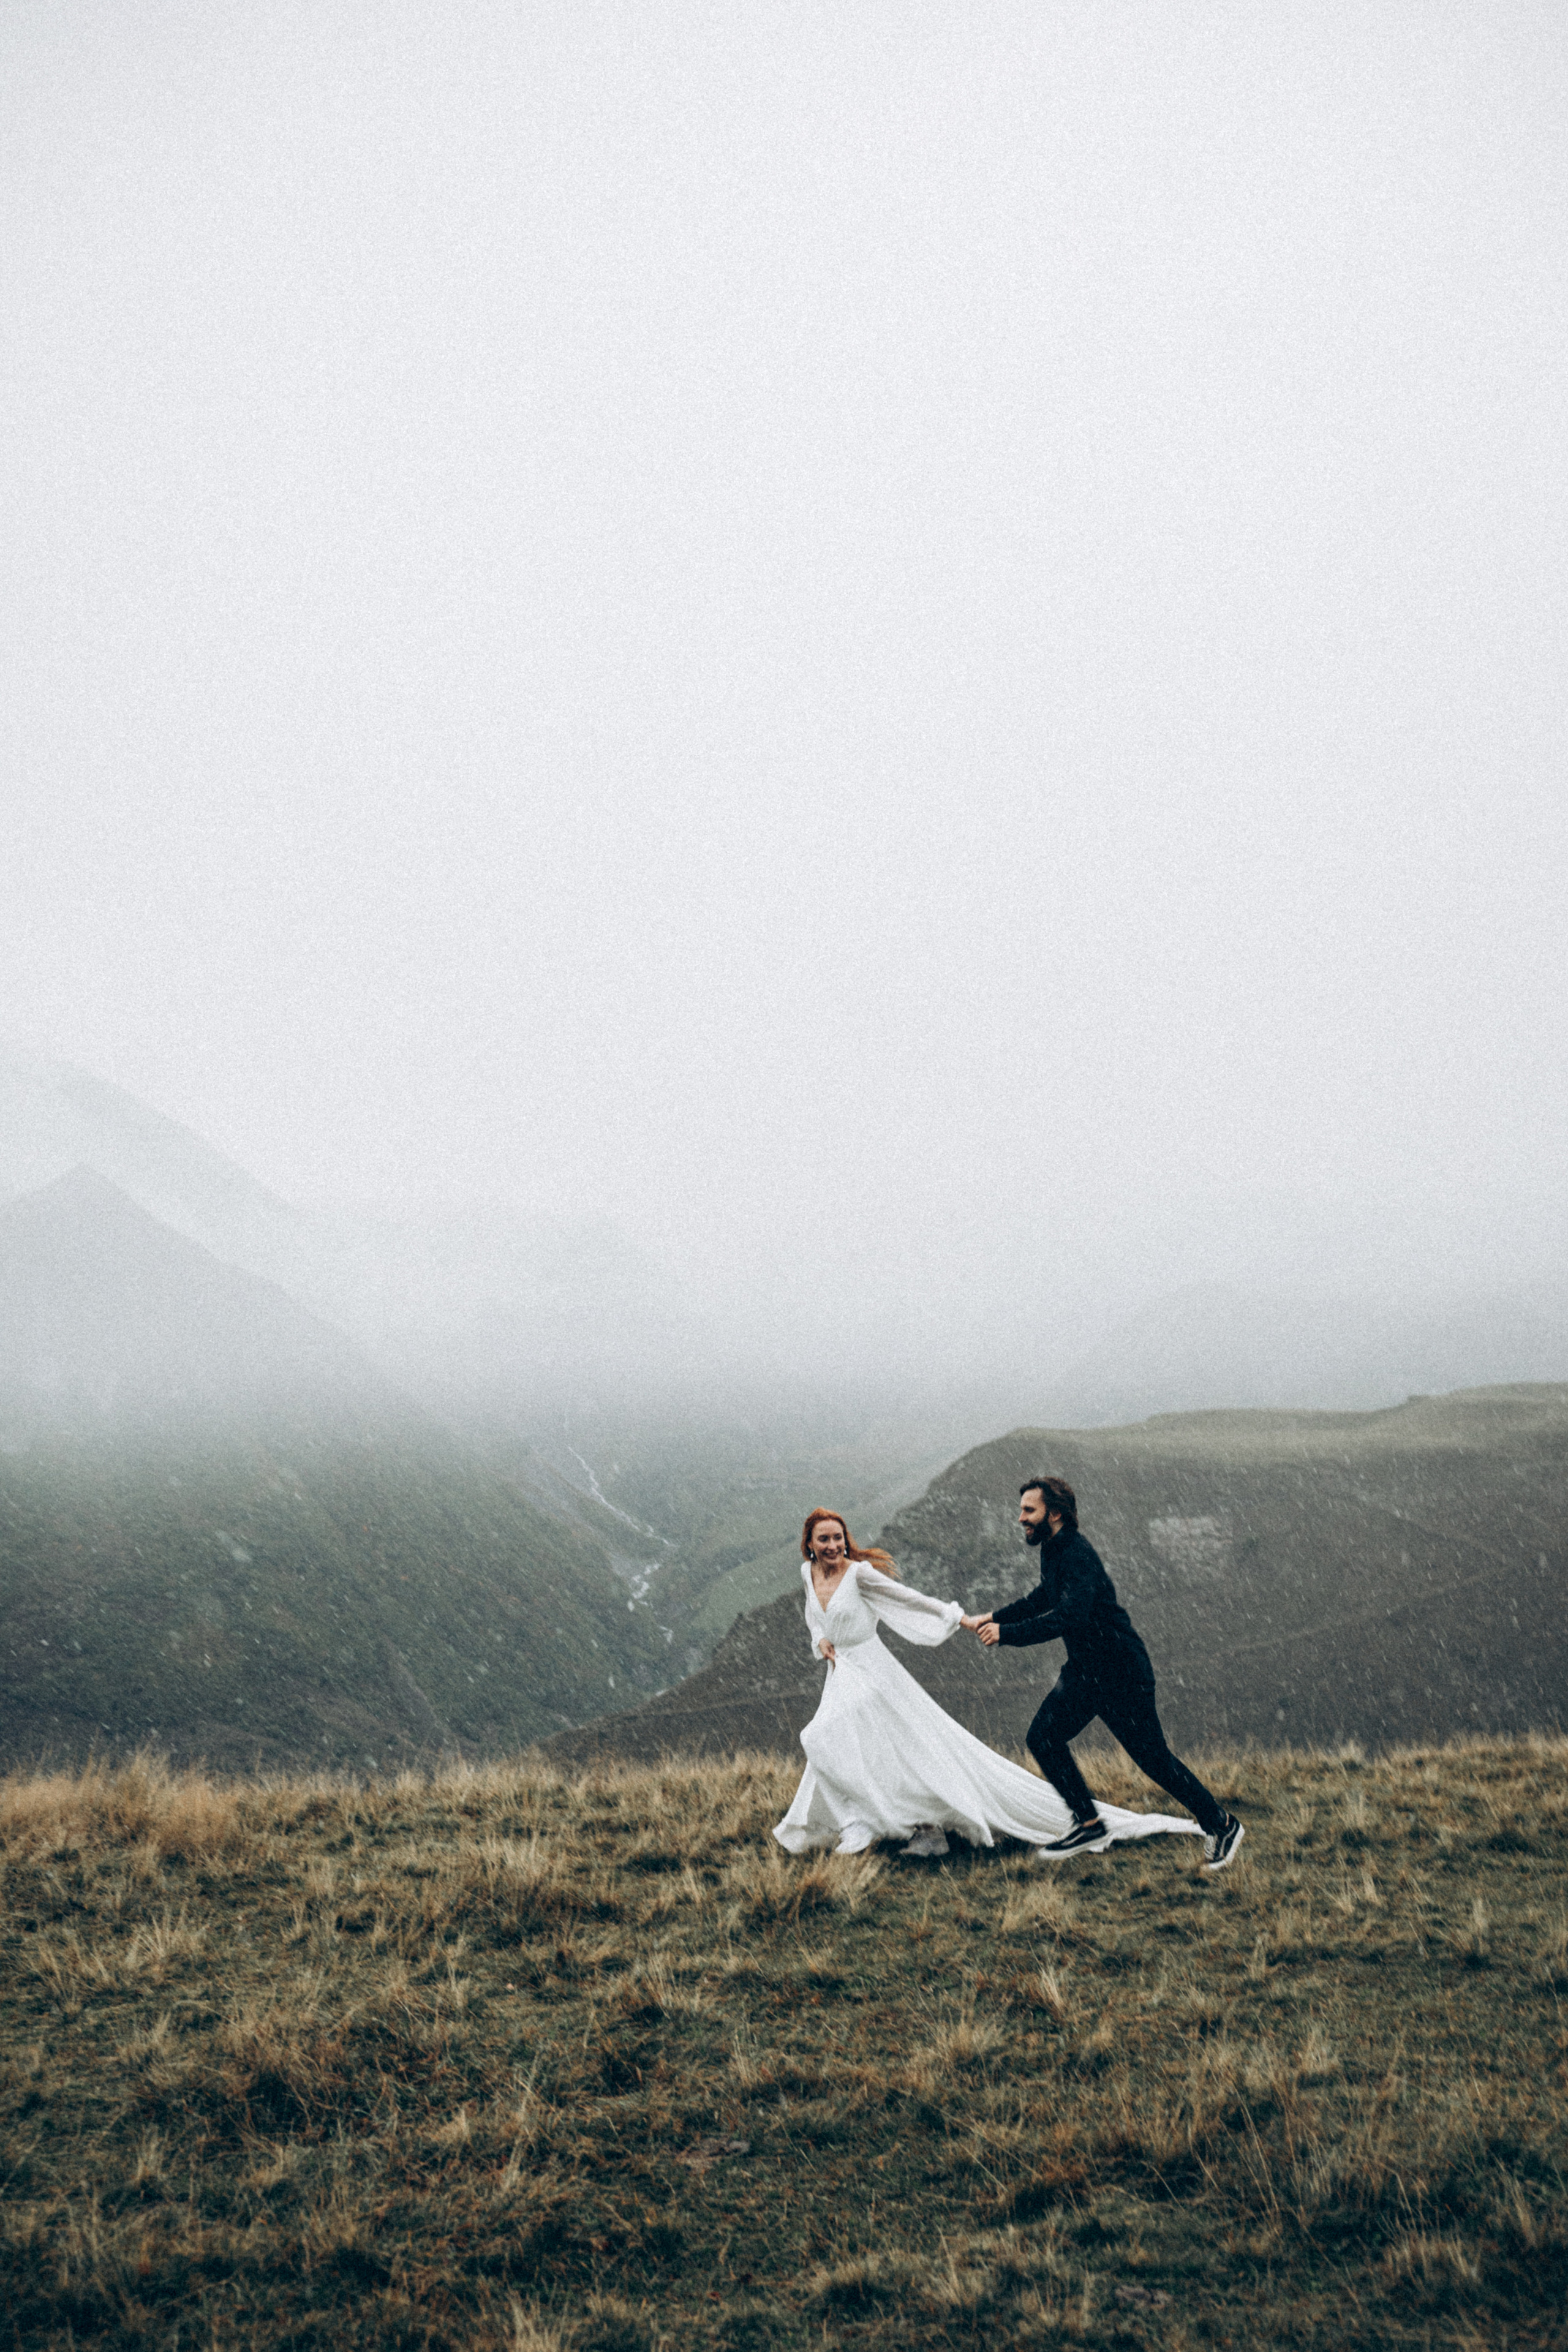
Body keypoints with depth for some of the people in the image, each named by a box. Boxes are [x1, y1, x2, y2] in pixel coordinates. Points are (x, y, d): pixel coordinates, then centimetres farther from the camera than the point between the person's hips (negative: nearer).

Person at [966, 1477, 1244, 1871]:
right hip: (1084, 1671, 9)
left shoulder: (1078, 1556, -24)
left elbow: (1069, 1616, -38)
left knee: (1154, 1759, -2)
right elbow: (1042, 1598, 26)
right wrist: (992, 1617, 18)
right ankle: (1090, 1824, 15)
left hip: (1122, 1675, -9)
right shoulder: (1053, 1551, 6)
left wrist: (1006, 1634, -34)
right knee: (1042, 1739, 4)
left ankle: (1221, 1826, 15)